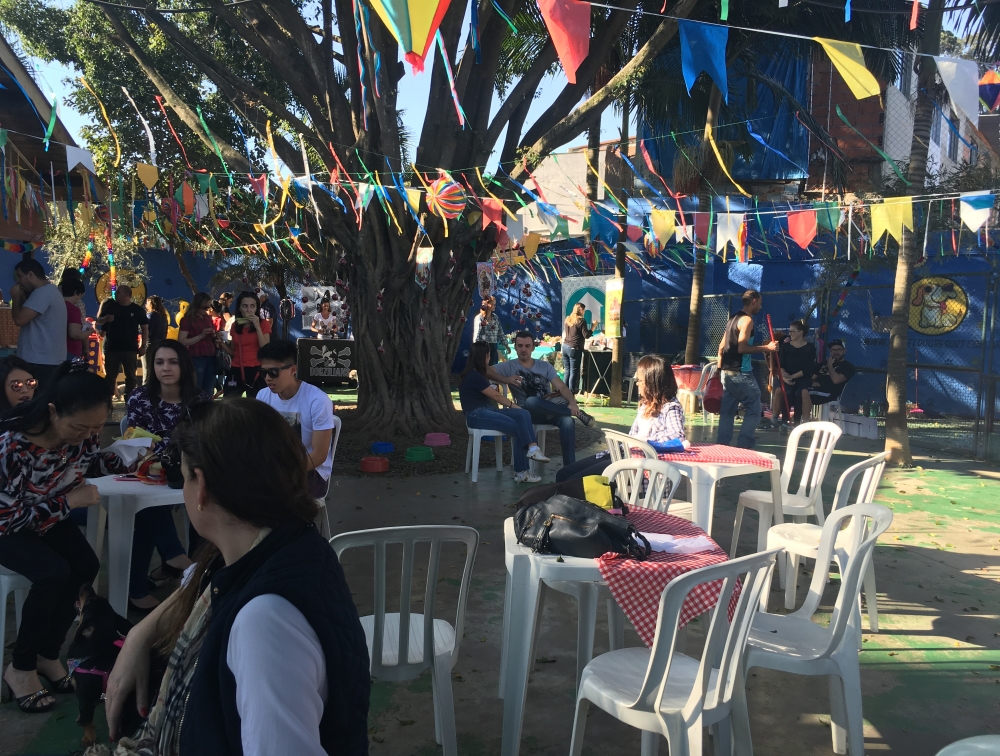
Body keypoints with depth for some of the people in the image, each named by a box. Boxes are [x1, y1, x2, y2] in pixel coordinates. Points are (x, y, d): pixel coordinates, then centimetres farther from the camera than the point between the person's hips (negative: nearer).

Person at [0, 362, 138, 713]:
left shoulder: (83, 430, -19)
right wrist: (69, 501, -32)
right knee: (54, 573, -27)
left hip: (49, 517, 6)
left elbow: (96, 459, 5)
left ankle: (48, 654, 9)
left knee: (86, 567, -15)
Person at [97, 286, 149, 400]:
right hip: (111, 348, 1)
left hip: (130, 348, -1)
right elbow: (98, 321, 10)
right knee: (110, 376, 5)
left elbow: (145, 328, 3)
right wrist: (105, 319, -14)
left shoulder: (137, 310, 1)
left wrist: (143, 346, -4)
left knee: (130, 376, 5)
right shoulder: (111, 307, 5)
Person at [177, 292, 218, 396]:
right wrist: (201, 336, -17)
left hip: (211, 359, 6)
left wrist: (216, 338, 7)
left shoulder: (208, 318, 15)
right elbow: (182, 342, -11)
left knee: (207, 393, 7)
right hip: (196, 359, -6)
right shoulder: (187, 319, -3)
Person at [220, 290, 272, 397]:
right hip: (236, 371, 4)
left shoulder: (263, 324, 1)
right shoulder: (235, 325, 11)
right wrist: (222, 343, 0)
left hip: (256, 371, -4)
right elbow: (233, 352, 17)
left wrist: (257, 327, -15)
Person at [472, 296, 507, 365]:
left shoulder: (495, 317, 9)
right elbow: (476, 334, -11)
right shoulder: (479, 318, -9)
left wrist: (506, 345, 10)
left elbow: (500, 333, 14)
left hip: (494, 347, 6)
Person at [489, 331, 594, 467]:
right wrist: (506, 379, -23)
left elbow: (561, 387, 1)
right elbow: (486, 371, -7)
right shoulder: (510, 366, 6)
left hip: (551, 410, 2)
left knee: (568, 422, -32)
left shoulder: (545, 366, 12)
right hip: (529, 413, -2)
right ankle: (577, 413, -27)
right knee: (531, 401, -39)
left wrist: (572, 403, -20)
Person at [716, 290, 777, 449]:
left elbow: (721, 347, 18)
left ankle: (722, 445, 9)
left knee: (727, 410, 10)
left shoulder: (733, 318, 17)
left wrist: (720, 368, 21)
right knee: (753, 409, -2)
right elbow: (741, 348, -20)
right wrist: (766, 348, -15)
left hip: (727, 371, 9)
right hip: (741, 372, -9)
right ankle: (744, 445, -6)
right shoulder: (747, 320, -11)